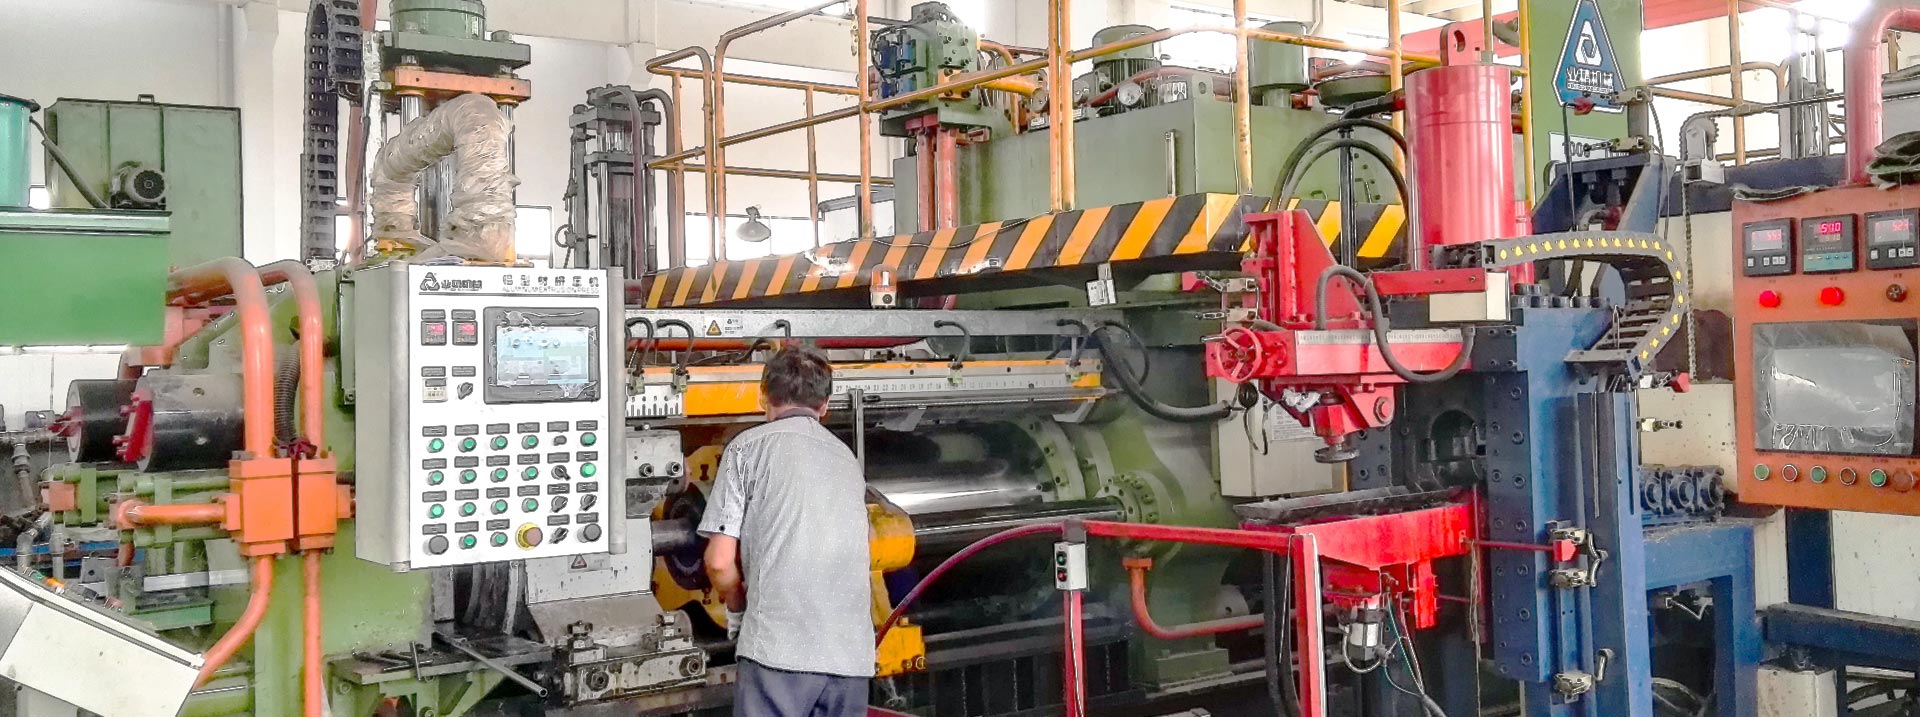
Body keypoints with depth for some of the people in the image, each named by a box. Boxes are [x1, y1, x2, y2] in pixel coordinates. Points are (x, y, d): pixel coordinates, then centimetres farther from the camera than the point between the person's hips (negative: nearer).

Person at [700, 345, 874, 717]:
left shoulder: (749, 446, 4)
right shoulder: (847, 458, 20)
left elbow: (720, 561, -2)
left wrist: (737, 608, 17)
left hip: (779, 647, -5)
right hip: (852, 653, 5)